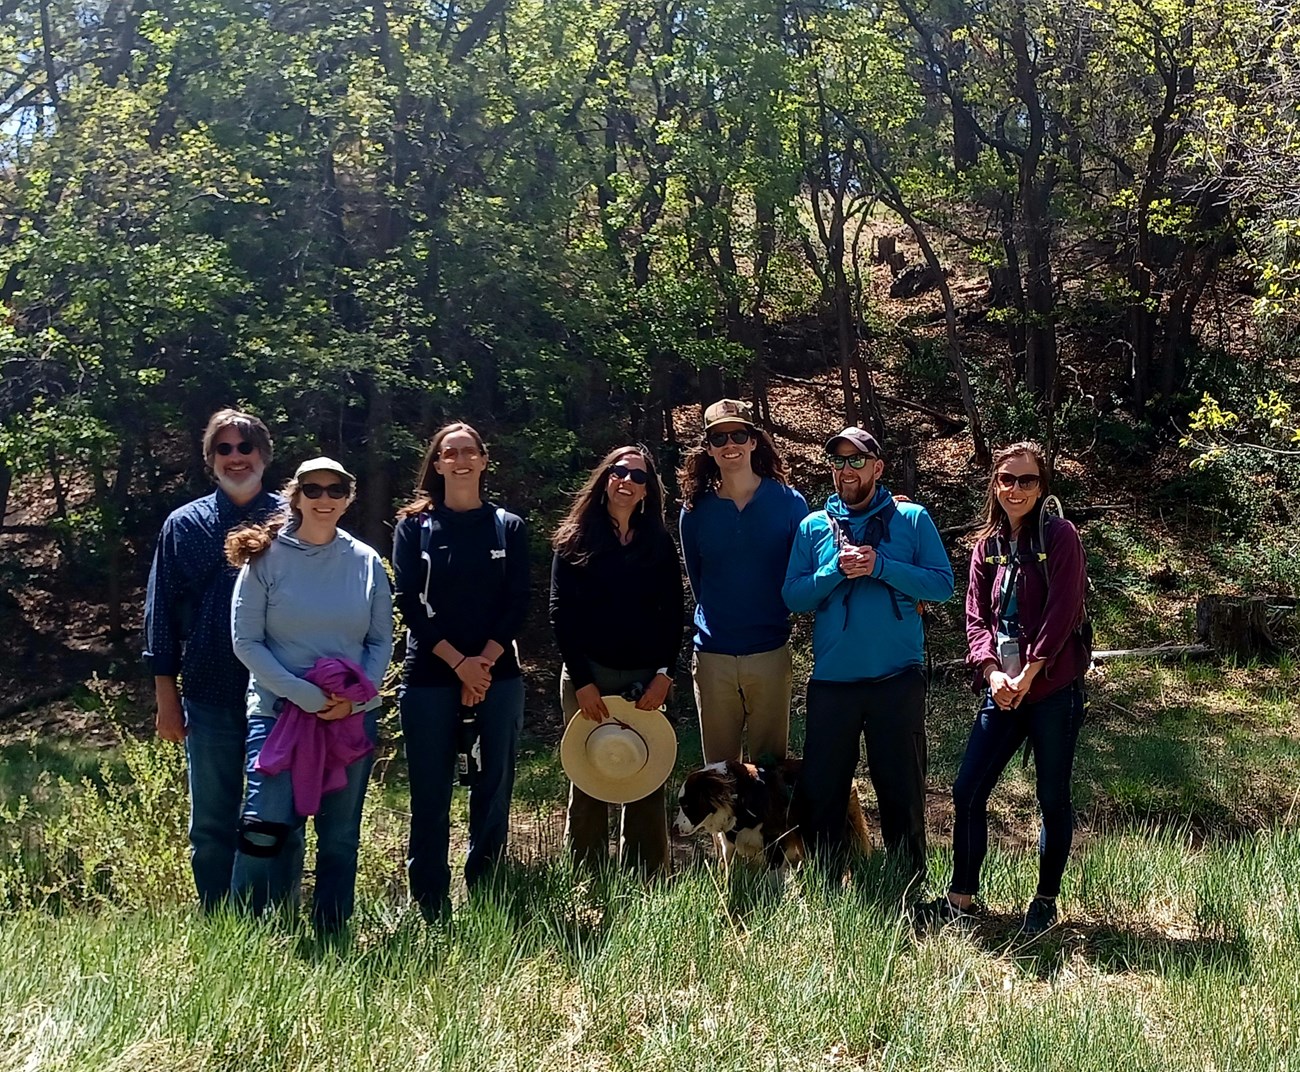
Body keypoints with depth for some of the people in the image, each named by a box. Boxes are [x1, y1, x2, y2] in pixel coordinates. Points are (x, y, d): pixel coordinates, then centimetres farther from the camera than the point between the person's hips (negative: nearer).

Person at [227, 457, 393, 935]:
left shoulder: (366, 562, 6)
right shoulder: (266, 557, -2)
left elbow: (382, 641, 9)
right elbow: (246, 640, -5)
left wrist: (356, 696, -8)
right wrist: (303, 694, -14)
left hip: (353, 716, 3)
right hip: (278, 711, -3)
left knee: (341, 837, 8)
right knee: (265, 827, -15)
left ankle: (331, 939, 21)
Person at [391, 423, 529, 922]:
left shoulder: (508, 527, 9)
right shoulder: (414, 526, 5)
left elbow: (517, 605, 3)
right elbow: (409, 603, -2)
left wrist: (483, 662, -10)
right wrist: (458, 662, -12)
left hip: (497, 674, 1)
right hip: (430, 675, -1)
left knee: (495, 785, 3)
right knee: (430, 792, 0)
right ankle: (430, 906, 8)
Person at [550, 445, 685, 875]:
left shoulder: (659, 543, 11)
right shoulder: (575, 540, 4)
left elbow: (673, 613, 8)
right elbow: (561, 613, -1)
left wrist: (665, 673, -4)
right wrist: (582, 681, -8)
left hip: (646, 678, 2)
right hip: (588, 675, -2)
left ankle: (647, 882, 8)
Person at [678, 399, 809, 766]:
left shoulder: (789, 502, 0)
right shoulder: (696, 509, 4)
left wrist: (776, 617, 1)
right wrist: (716, 623, 10)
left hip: (770, 652, -1)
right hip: (713, 656, 2)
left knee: (770, 763, 6)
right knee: (718, 767, 8)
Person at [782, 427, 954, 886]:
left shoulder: (912, 519, 2)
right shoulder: (813, 526, 7)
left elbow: (942, 584, -6)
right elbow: (793, 596, 0)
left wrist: (879, 566, -15)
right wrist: (838, 570, -14)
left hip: (897, 677, -2)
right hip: (831, 680, 2)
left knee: (902, 789, 8)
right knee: (820, 789, 8)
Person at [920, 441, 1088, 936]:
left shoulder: (1059, 536, -4)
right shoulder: (987, 545, 10)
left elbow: (1062, 612, -12)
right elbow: (976, 617, 6)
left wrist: (1028, 674, -14)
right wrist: (992, 671, -9)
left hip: (1054, 688, -5)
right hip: (1002, 692, 5)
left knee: (1053, 798, 6)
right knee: (967, 791, 2)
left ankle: (1046, 901, 22)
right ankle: (962, 897, 16)